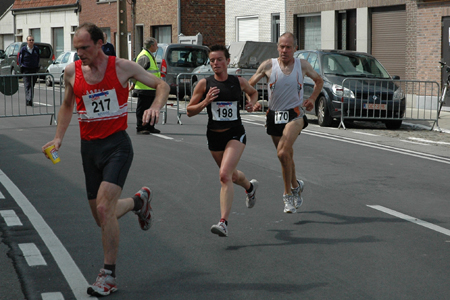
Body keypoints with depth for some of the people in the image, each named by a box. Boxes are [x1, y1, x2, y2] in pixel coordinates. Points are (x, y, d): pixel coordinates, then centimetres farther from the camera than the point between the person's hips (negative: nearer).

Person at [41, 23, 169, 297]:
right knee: (102, 218, 9)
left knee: (104, 208, -21)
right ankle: (138, 201, 40)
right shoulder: (72, 72, 3)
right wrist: (58, 137, 8)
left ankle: (109, 276, -9)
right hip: (89, 148, 5)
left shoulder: (122, 67, -6)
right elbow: (67, 105, 20)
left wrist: (155, 107, -18)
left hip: (117, 144, -5)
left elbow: (162, 85, 2)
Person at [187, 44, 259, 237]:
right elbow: (190, 111, -2)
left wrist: (251, 103, 1)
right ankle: (250, 186, 56)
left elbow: (253, 92, 22)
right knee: (230, 175, 20)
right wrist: (205, 102, -18)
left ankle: (224, 222, -21)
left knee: (224, 174, -21)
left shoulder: (239, 82, -1)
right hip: (214, 135, 3)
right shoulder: (204, 84, -4)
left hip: (235, 134, -3)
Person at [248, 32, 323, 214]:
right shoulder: (268, 65, -2)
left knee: (283, 153, -22)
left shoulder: (302, 66, 0)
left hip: (295, 114, -3)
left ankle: (288, 194, -10)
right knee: (287, 156, 15)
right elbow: (249, 85, 4)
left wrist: (312, 99, 6)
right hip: (274, 115, 3)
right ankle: (296, 186, 41)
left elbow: (319, 81, 18)